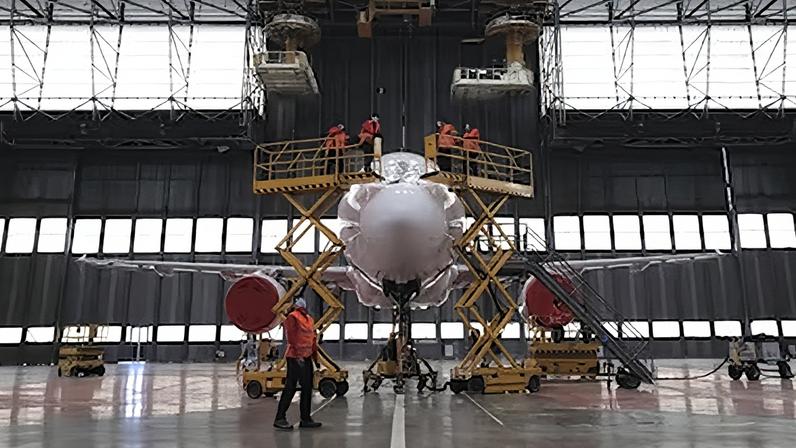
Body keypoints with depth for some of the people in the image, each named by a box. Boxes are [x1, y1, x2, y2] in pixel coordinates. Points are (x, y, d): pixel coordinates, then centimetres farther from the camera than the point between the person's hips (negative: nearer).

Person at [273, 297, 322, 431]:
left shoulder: (309, 319, 17)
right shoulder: (292, 317, -8)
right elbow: (291, 336, -16)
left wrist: (315, 356, 18)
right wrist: (298, 354, -22)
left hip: (307, 357, 9)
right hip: (295, 357, -9)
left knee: (307, 388, 10)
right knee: (290, 387, -6)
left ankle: (306, 418, 18)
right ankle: (280, 419, 0)